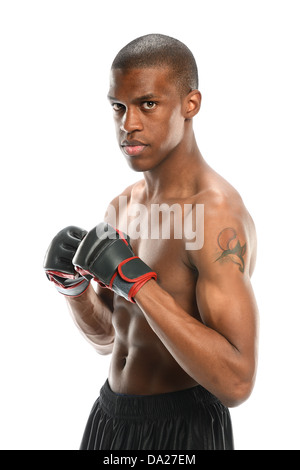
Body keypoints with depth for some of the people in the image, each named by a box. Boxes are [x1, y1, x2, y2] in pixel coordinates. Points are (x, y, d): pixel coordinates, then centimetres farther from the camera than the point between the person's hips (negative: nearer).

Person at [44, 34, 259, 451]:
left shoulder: (217, 214, -22)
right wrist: (73, 283, -9)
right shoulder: (124, 205, 3)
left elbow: (236, 383, -28)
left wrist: (136, 281, -31)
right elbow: (107, 336, 10)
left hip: (181, 431, -7)